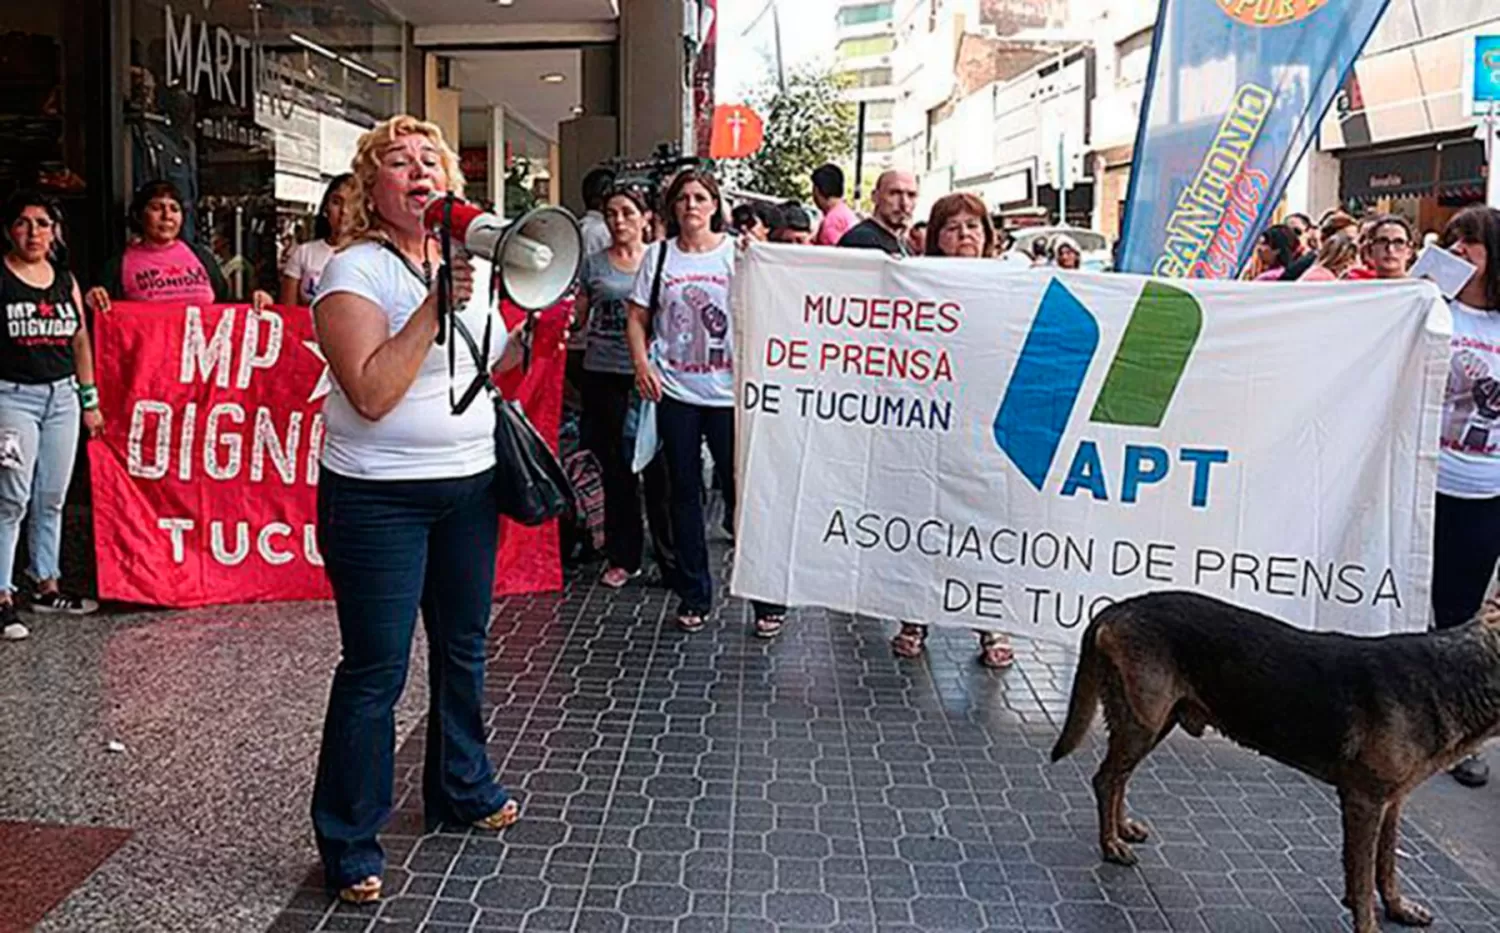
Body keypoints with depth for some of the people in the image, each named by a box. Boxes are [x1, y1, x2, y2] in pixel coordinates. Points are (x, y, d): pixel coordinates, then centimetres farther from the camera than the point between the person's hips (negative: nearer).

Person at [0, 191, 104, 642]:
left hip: (61, 395, 5)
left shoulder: (65, 280, 12)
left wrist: (89, 399, 16)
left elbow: (79, 341, 17)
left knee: (51, 499, 11)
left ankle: (47, 586, 21)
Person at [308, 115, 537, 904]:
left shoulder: (472, 263, 9)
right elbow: (372, 394, -23)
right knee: (376, 668, -1)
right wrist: (435, 305, -26)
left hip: (470, 484, 7)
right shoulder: (355, 271, -11)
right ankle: (348, 841, 15)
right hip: (379, 496, -6)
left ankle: (461, 788, 39)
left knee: (463, 646, 18)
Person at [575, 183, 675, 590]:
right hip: (604, 375, 2)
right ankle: (623, 557, 20)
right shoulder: (594, 264, 9)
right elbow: (578, 319, 13)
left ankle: (672, 562, 7)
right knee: (616, 468, 8)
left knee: (659, 468, -3)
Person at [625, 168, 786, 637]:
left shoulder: (738, 253, 2)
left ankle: (768, 598, 9)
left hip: (729, 392, -2)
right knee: (684, 493, 10)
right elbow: (638, 318, 10)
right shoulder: (659, 255, 7)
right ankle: (694, 595, 22)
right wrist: (642, 363, -6)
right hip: (675, 392, 3)